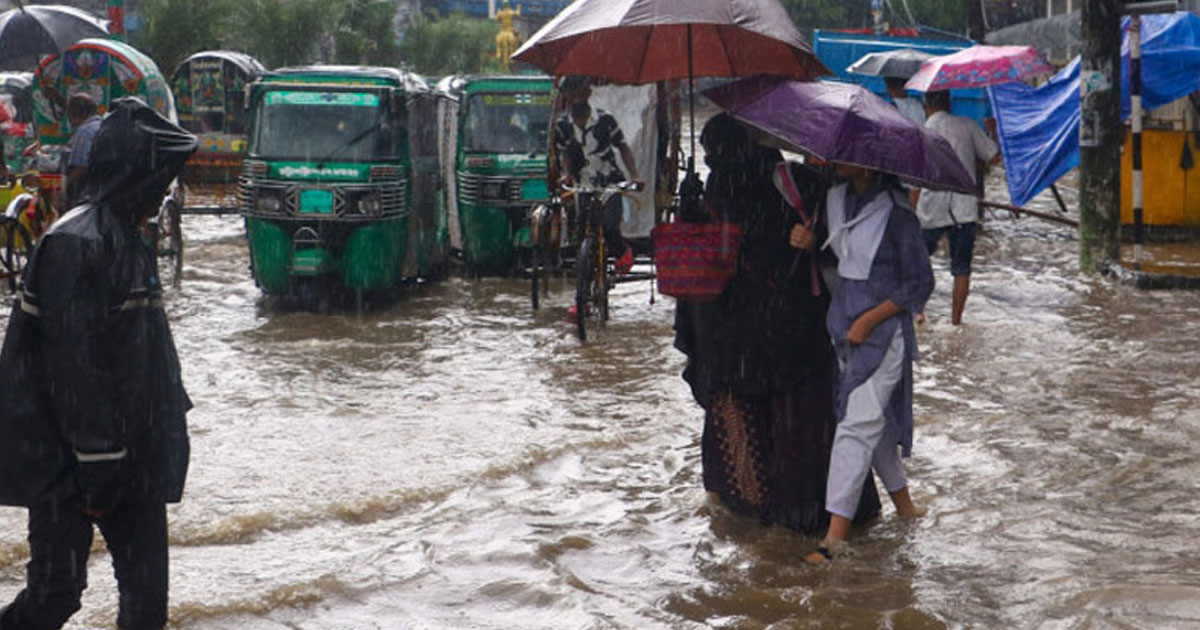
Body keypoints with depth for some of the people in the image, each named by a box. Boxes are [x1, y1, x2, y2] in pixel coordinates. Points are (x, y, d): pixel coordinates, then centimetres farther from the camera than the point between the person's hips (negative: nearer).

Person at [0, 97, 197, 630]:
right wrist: (97, 468, -20)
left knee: (146, 585, 9)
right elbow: (76, 365, -22)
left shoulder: (124, 238, 11)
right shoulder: (77, 245, -19)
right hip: (67, 461, -9)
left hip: (134, 454, 9)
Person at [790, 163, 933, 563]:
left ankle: (836, 532, -13)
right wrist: (809, 241, -2)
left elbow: (921, 284, -10)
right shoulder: (836, 199, 7)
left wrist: (870, 319, -15)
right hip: (845, 328, 8)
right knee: (875, 420, 16)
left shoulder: (896, 213, -14)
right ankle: (903, 503, 33)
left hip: (884, 333, -8)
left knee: (858, 425, -11)